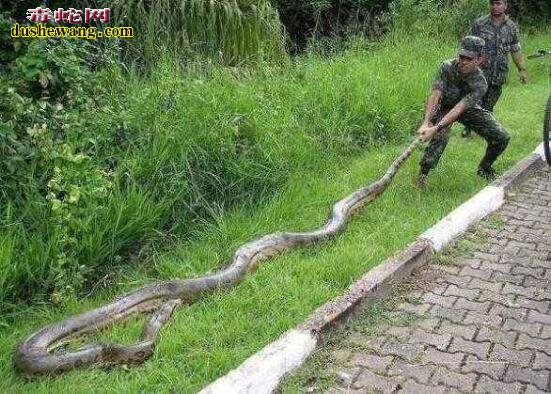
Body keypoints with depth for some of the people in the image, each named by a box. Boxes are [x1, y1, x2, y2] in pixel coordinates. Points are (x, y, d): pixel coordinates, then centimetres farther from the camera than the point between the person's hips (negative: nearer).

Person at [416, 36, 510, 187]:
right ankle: (423, 173, -16)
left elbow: (459, 109, -41)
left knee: (501, 138, -8)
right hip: (444, 107, -1)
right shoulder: (447, 67, -27)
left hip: (469, 109, 2)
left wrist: (435, 128, -52)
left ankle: (484, 169, 18)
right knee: (440, 137, -32)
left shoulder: (480, 83, -30)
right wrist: (426, 123, -49)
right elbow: (435, 96, -35)